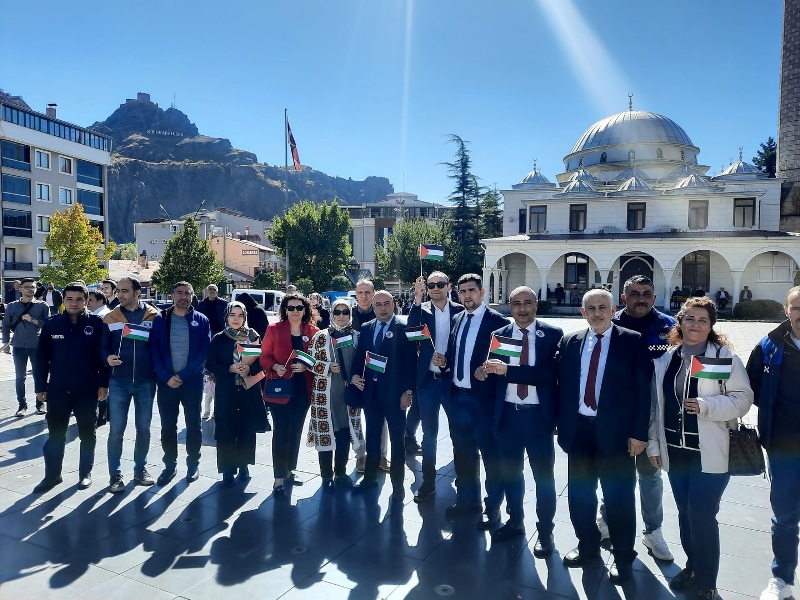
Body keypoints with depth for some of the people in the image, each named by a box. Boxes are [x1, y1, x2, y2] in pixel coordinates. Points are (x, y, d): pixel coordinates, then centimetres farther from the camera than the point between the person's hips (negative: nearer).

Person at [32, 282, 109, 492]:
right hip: (58, 390, 2)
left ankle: (85, 473, 25)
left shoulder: (97, 324, -6)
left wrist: (103, 384, -7)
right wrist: (40, 387, 1)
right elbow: (42, 358, 3)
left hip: (87, 390, -1)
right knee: (55, 435, 10)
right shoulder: (51, 324, 0)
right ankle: (52, 475, 25)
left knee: (88, 434, 11)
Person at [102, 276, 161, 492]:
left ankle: (140, 469, 26)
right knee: (116, 430, 2)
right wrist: (108, 357, -14)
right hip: (118, 381, 1)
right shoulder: (111, 318, 3)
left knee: (143, 428, 11)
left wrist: (160, 373, -10)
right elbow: (103, 346, 6)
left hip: (146, 381, 0)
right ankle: (115, 474, 16)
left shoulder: (154, 316, -1)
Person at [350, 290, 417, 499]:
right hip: (371, 390, 5)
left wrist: (408, 391, -14)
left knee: (397, 439, 8)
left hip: (394, 392, -4)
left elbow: (411, 361, -10)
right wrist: (355, 375, -5)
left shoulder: (403, 328, -8)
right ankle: (370, 477, 32)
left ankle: (397, 483, 21)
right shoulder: (366, 328, 8)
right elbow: (359, 355, 13)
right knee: (372, 436, 16)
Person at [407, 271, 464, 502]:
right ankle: (428, 483, 22)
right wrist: (417, 299, -27)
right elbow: (411, 329, -20)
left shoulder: (460, 310, 0)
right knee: (429, 434, 9)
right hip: (428, 380, 0)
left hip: (454, 379, 0)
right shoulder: (421, 310, 0)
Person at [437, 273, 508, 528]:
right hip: (457, 396, 6)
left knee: (490, 453, 8)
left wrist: (487, 370, -25)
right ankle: (467, 499, 38)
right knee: (462, 452, 19)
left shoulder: (497, 321, -10)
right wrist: (444, 361, -1)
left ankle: (493, 507, 26)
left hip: (483, 398, -6)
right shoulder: (457, 319, 10)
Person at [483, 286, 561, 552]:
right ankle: (515, 520, 39)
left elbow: (550, 372, -21)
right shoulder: (499, 335, 4)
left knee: (543, 474, 10)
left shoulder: (553, 335, -7)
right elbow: (493, 372, 4)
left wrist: (508, 369, -27)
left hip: (538, 414, -3)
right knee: (510, 471, 17)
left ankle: (545, 530, 29)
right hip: (508, 413, 3)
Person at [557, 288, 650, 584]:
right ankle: (588, 546, 38)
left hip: (616, 432, -3)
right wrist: (562, 426, 3)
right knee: (579, 494, 16)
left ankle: (623, 557, 31)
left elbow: (643, 390, -6)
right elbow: (562, 386, 7)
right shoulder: (569, 343, 6)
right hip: (578, 429, 4)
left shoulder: (632, 342, -5)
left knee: (619, 498, 10)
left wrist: (638, 433, -10)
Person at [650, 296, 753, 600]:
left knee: (702, 516, 0)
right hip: (675, 452, 4)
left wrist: (706, 405, -22)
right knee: (685, 513, 17)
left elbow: (743, 399, -6)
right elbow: (656, 404, 8)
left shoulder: (725, 357, -7)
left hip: (709, 455, -4)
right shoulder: (666, 359, 5)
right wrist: (653, 444, 8)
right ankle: (692, 566, 38)